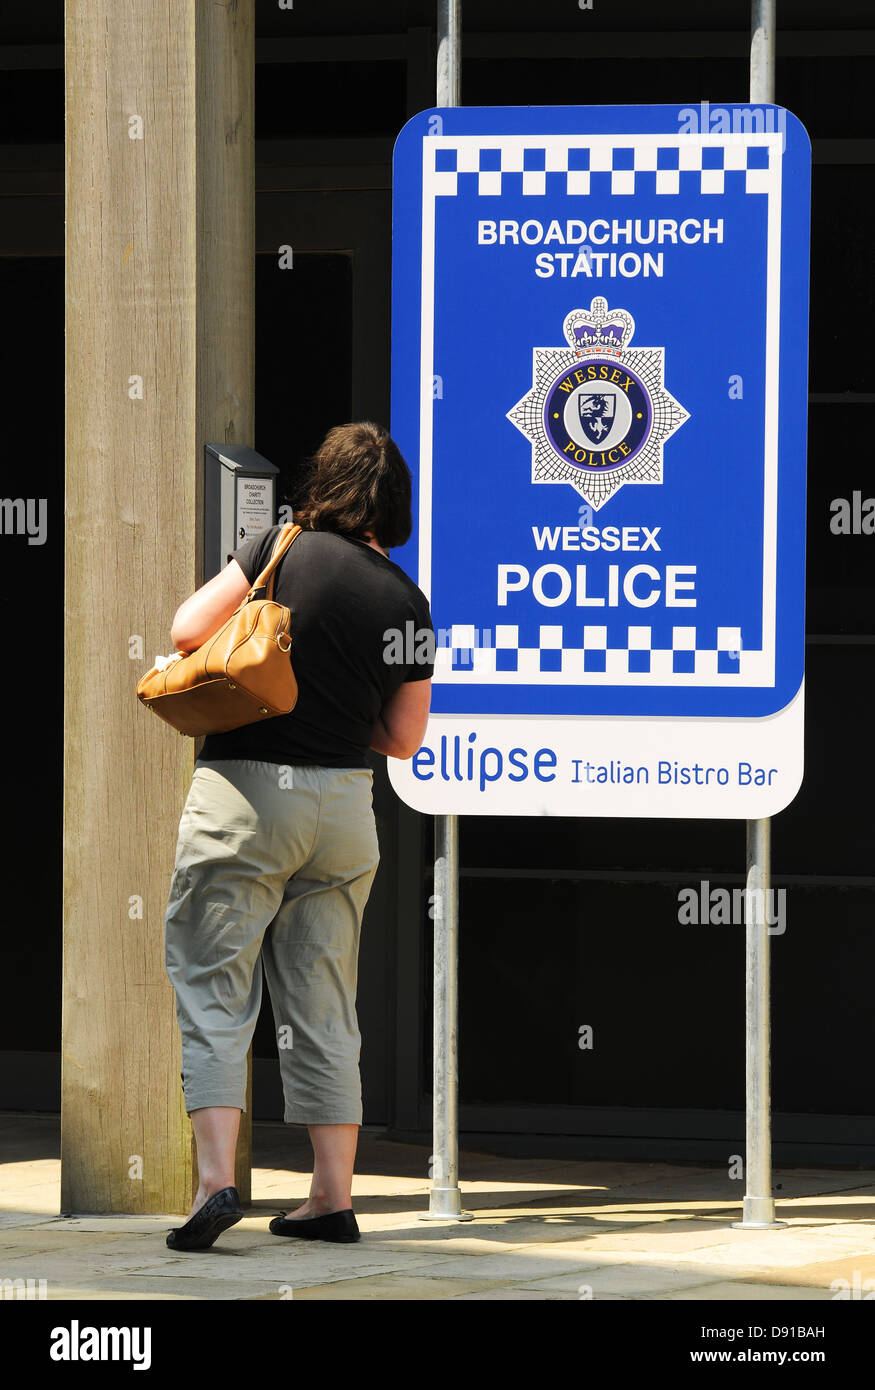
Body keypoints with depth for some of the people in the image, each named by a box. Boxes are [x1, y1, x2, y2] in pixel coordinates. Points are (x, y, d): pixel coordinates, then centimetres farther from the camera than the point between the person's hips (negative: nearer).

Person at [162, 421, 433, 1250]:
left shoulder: (284, 550, -6)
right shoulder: (407, 602, 5)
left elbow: (188, 630, -8)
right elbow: (403, 738, 9)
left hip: (244, 787, -4)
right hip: (343, 801, 4)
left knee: (212, 992, -2)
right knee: (323, 1007, 11)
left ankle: (216, 1180, -16)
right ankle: (333, 1197, 10)